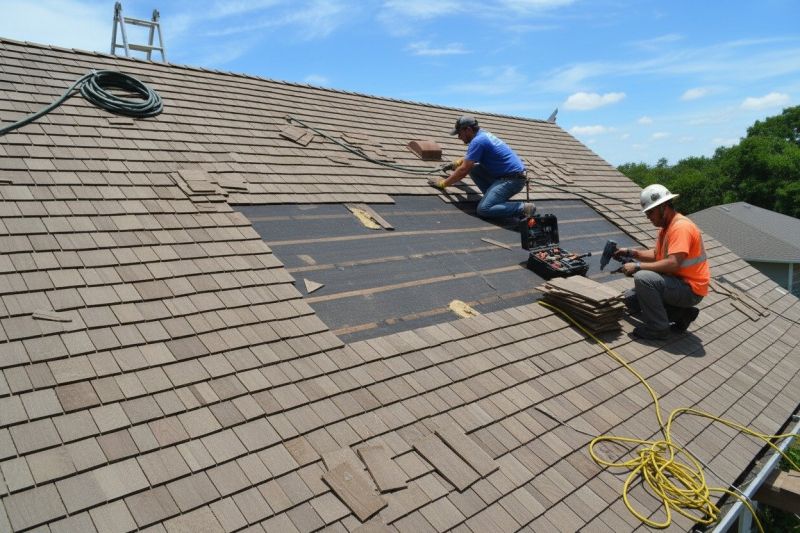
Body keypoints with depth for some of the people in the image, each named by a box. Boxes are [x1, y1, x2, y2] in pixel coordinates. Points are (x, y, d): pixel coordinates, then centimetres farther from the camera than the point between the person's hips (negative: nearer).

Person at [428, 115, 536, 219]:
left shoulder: (478, 141, -14)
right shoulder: (482, 134, 15)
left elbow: (463, 170, -14)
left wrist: (444, 183, -4)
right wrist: (457, 163, 41)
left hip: (512, 180, -10)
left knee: (483, 209, -21)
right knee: (472, 168, 11)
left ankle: (524, 208, -15)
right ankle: (493, 196, 8)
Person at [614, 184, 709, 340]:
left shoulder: (680, 227, -22)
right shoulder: (666, 226, 9)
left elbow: (673, 264, -31)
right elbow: (657, 255, 17)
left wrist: (638, 266, -25)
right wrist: (630, 252, 4)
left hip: (691, 290, -10)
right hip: (677, 283, 10)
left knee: (643, 278, -29)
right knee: (631, 298, 9)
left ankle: (658, 328, -15)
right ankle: (682, 313, 10)